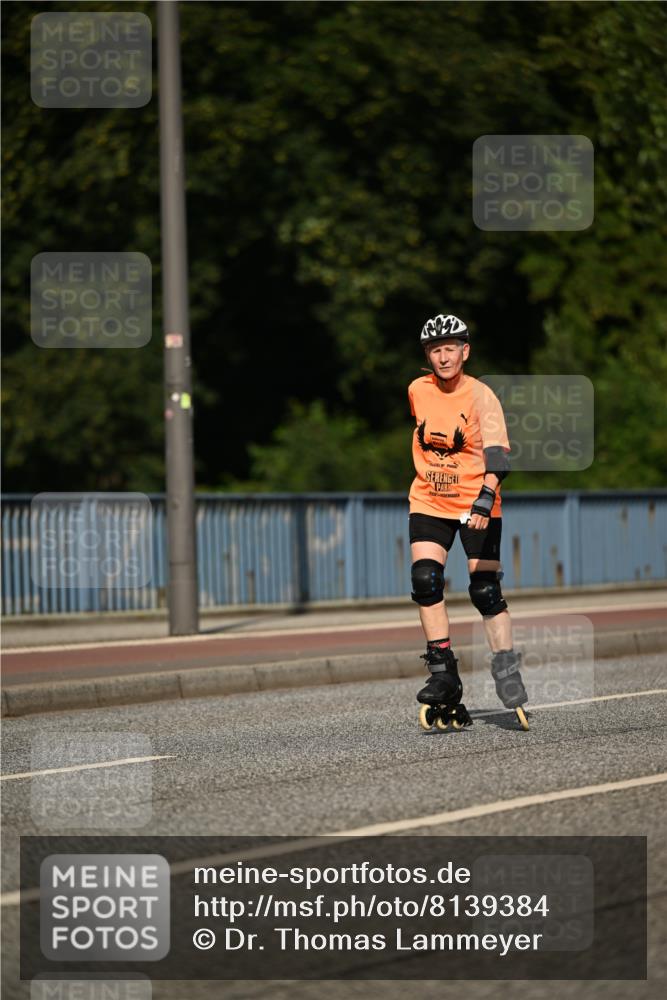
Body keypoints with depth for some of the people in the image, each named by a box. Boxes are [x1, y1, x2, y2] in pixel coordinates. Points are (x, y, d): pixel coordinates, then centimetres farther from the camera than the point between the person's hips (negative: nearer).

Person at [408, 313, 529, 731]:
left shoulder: (480, 395, -14)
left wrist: (484, 500, -38)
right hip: (429, 503, 3)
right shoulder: (417, 391, 0)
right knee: (425, 581, -14)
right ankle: (444, 676, -7)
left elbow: (497, 455, -24)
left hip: (477, 505, -3)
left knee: (486, 591, -5)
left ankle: (508, 674, 10)